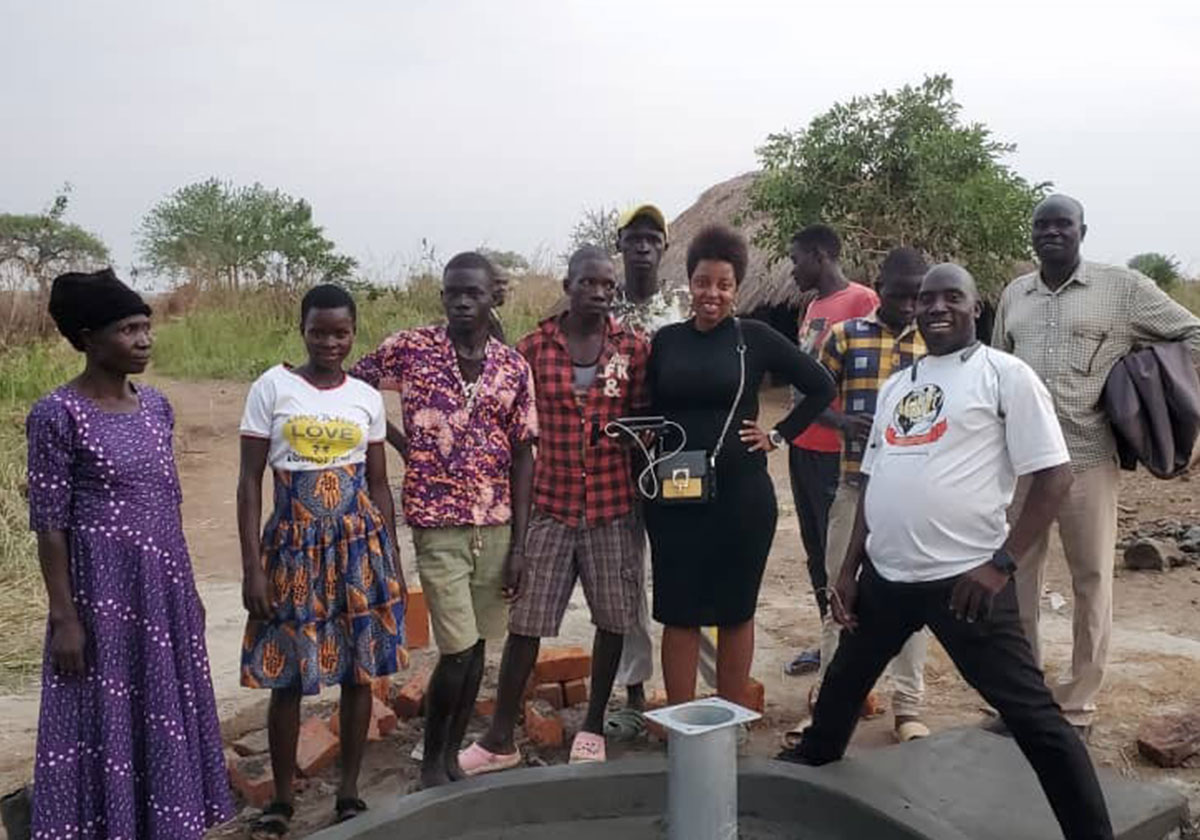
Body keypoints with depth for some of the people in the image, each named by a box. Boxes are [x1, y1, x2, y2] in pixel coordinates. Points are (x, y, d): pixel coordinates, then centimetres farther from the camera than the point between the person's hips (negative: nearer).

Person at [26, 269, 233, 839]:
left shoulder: (156, 406, 6)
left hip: (163, 587, 6)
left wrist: (188, 589, 14)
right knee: (108, 717, 5)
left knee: (167, 713, 15)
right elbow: (49, 524, -12)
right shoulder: (58, 415, -12)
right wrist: (64, 616, -14)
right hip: (103, 589, -6)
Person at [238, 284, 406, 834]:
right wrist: (252, 568, -10)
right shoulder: (271, 388, -4)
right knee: (286, 676, 4)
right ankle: (282, 800, 22)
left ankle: (349, 793, 22)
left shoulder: (367, 398, 5)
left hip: (359, 544, 3)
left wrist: (393, 562, 8)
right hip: (293, 545, -2)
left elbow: (379, 486, 10)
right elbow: (249, 482, -4)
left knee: (359, 670, 7)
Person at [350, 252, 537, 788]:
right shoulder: (410, 348, -4)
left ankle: (453, 755, 28)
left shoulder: (514, 366, 3)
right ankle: (430, 761, 17)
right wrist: (400, 442, -2)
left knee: (476, 647, 11)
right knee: (457, 650, -5)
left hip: (496, 525, 3)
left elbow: (523, 456, 3)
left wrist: (518, 542, -1)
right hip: (437, 523, -3)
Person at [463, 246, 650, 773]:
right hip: (551, 502, -1)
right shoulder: (534, 348, -1)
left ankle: (593, 727, 29)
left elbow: (643, 415, 10)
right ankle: (500, 739, 17)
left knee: (613, 619, 9)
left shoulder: (633, 348, 1)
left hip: (613, 506, 1)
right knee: (525, 620, 3)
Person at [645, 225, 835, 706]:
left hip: (741, 494, -1)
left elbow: (821, 387, 3)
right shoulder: (666, 340, 5)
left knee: (735, 610, 10)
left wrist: (779, 436, -1)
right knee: (679, 611, 6)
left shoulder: (755, 338, -1)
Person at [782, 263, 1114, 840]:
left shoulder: (1005, 374, -5)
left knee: (1031, 713, -3)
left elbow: (1054, 476, -9)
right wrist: (849, 568, 15)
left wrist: (1001, 563, -16)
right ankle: (811, 757, 51)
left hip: (965, 577, -7)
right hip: (883, 574, 7)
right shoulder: (896, 385, 14)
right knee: (843, 680, 25)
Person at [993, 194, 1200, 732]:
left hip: (1087, 459, -3)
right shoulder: (1014, 294, 10)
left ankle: (1077, 706, 21)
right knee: (1017, 578, 10)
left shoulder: (1122, 288, -2)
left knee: (1091, 581, 7)